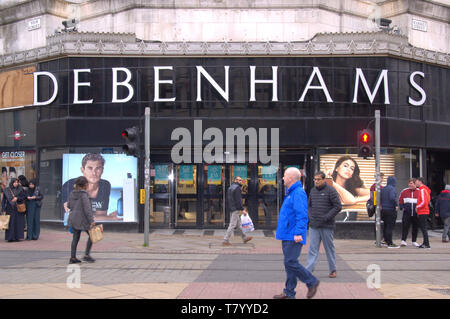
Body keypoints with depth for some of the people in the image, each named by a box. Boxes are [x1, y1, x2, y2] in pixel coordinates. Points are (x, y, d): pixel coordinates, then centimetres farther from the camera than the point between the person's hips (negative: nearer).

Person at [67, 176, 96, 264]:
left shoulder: (72, 193, 5)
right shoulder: (83, 194, -16)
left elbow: (69, 205, 14)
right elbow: (87, 208, -21)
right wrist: (91, 220, -21)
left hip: (74, 218, 7)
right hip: (82, 219, -7)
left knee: (75, 238, 12)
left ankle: (73, 258, 12)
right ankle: (86, 255, 7)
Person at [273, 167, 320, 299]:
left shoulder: (298, 193, -15)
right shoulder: (290, 193, 17)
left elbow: (302, 215, -23)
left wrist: (298, 233, -28)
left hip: (293, 236, -10)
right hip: (287, 236, 10)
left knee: (291, 262, -10)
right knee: (289, 263, 11)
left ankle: (312, 282, 6)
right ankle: (289, 292, 16)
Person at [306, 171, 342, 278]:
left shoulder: (330, 191, -8)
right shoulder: (313, 191, 10)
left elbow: (338, 206, -10)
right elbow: (309, 205, 23)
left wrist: (327, 217, -15)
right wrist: (309, 216, 6)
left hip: (327, 226, -4)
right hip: (313, 226, 5)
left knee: (329, 248, 7)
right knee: (312, 249, 1)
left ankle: (333, 270, 21)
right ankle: (308, 270, -1)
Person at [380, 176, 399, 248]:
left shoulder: (383, 189, 11)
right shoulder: (392, 188, -13)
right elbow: (392, 197, -27)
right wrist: (396, 205, -18)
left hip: (384, 209, 8)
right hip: (391, 210, -8)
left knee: (386, 226, 16)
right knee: (390, 227, -6)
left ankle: (387, 241, 25)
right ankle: (390, 244, -6)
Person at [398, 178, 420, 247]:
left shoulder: (419, 192, 4)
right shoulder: (404, 191, 6)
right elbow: (400, 200, 12)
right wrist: (402, 207, 0)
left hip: (416, 213, 1)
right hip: (407, 213, -1)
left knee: (415, 227, 8)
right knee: (405, 226, -10)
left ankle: (414, 241, 19)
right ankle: (403, 240, -8)